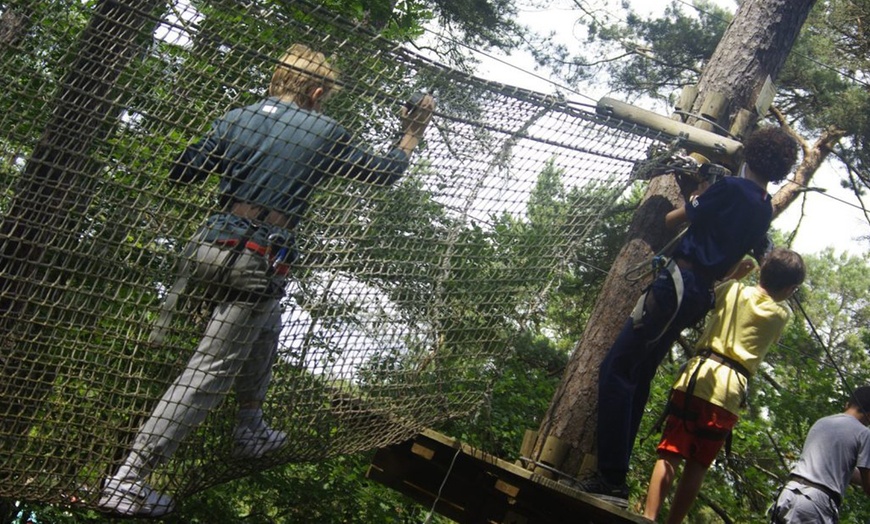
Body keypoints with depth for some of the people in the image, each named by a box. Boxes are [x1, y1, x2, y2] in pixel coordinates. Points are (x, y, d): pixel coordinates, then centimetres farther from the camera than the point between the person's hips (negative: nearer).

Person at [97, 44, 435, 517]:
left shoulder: (236, 118, 9)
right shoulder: (324, 133, 0)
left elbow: (181, 174, 8)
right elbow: (384, 172, 11)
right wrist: (412, 134, 29)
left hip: (211, 246, 7)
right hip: (257, 265, -6)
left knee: (264, 332, 30)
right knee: (209, 374, -4)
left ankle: (250, 432, 41)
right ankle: (128, 482, -6)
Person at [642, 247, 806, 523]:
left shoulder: (734, 290, 8)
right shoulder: (781, 315, 11)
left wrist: (736, 275, 28)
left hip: (699, 377, -1)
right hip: (730, 390, 1)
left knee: (670, 455, -5)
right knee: (697, 467, 9)